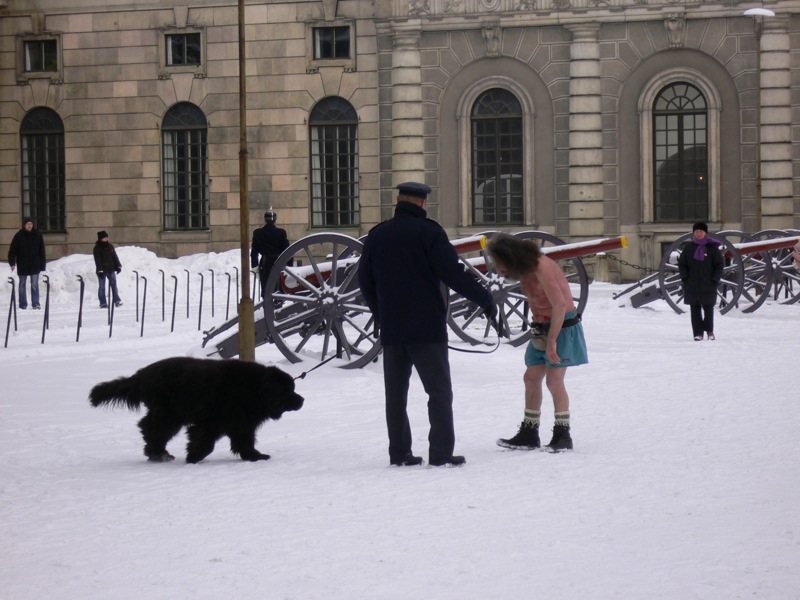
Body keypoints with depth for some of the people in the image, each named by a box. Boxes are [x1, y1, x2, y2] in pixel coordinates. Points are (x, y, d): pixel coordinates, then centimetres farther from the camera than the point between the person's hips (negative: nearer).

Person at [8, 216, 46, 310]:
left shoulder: (37, 235, 1)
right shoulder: (19, 236, -3)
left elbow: (42, 251, 5)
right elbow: (12, 250, -4)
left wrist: (43, 264, 3)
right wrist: (12, 263, -13)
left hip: (35, 264, 0)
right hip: (22, 265, 0)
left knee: (35, 285, -2)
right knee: (22, 285, 6)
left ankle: (35, 304, 1)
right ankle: (23, 305, 12)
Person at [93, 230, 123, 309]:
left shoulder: (110, 246, 9)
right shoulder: (97, 248, -6)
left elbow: (115, 257, 14)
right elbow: (97, 260, -11)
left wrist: (118, 266, 7)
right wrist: (100, 270, -17)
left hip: (111, 269, 4)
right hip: (102, 270, -4)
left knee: (114, 285, 0)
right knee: (102, 287, 1)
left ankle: (116, 301, 2)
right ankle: (103, 303, 5)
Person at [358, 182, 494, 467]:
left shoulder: (377, 235, 8)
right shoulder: (428, 232, -9)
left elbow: (365, 281, 15)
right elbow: (452, 273, -14)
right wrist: (484, 298, -2)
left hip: (391, 329, 5)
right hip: (426, 328, -5)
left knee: (395, 393, 10)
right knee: (439, 390, 1)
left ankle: (399, 453, 10)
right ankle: (441, 453, -4)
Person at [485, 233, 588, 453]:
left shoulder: (541, 267, -23)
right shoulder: (526, 269, 5)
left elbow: (560, 304, -26)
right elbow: (536, 303, 6)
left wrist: (552, 340, -24)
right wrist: (538, 331, -3)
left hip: (562, 326, -9)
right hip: (542, 327, 9)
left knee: (554, 380, -12)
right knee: (531, 379, 5)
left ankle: (562, 435, -5)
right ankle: (529, 435, 10)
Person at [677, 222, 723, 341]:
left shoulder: (712, 248, 1)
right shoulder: (688, 248, 7)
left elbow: (719, 265, 3)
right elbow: (681, 264, 11)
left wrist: (715, 280, -6)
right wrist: (685, 278, -2)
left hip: (708, 286, -2)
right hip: (692, 285, 2)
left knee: (708, 308, 0)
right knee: (695, 309, 3)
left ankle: (709, 330, 17)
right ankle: (698, 333, 6)